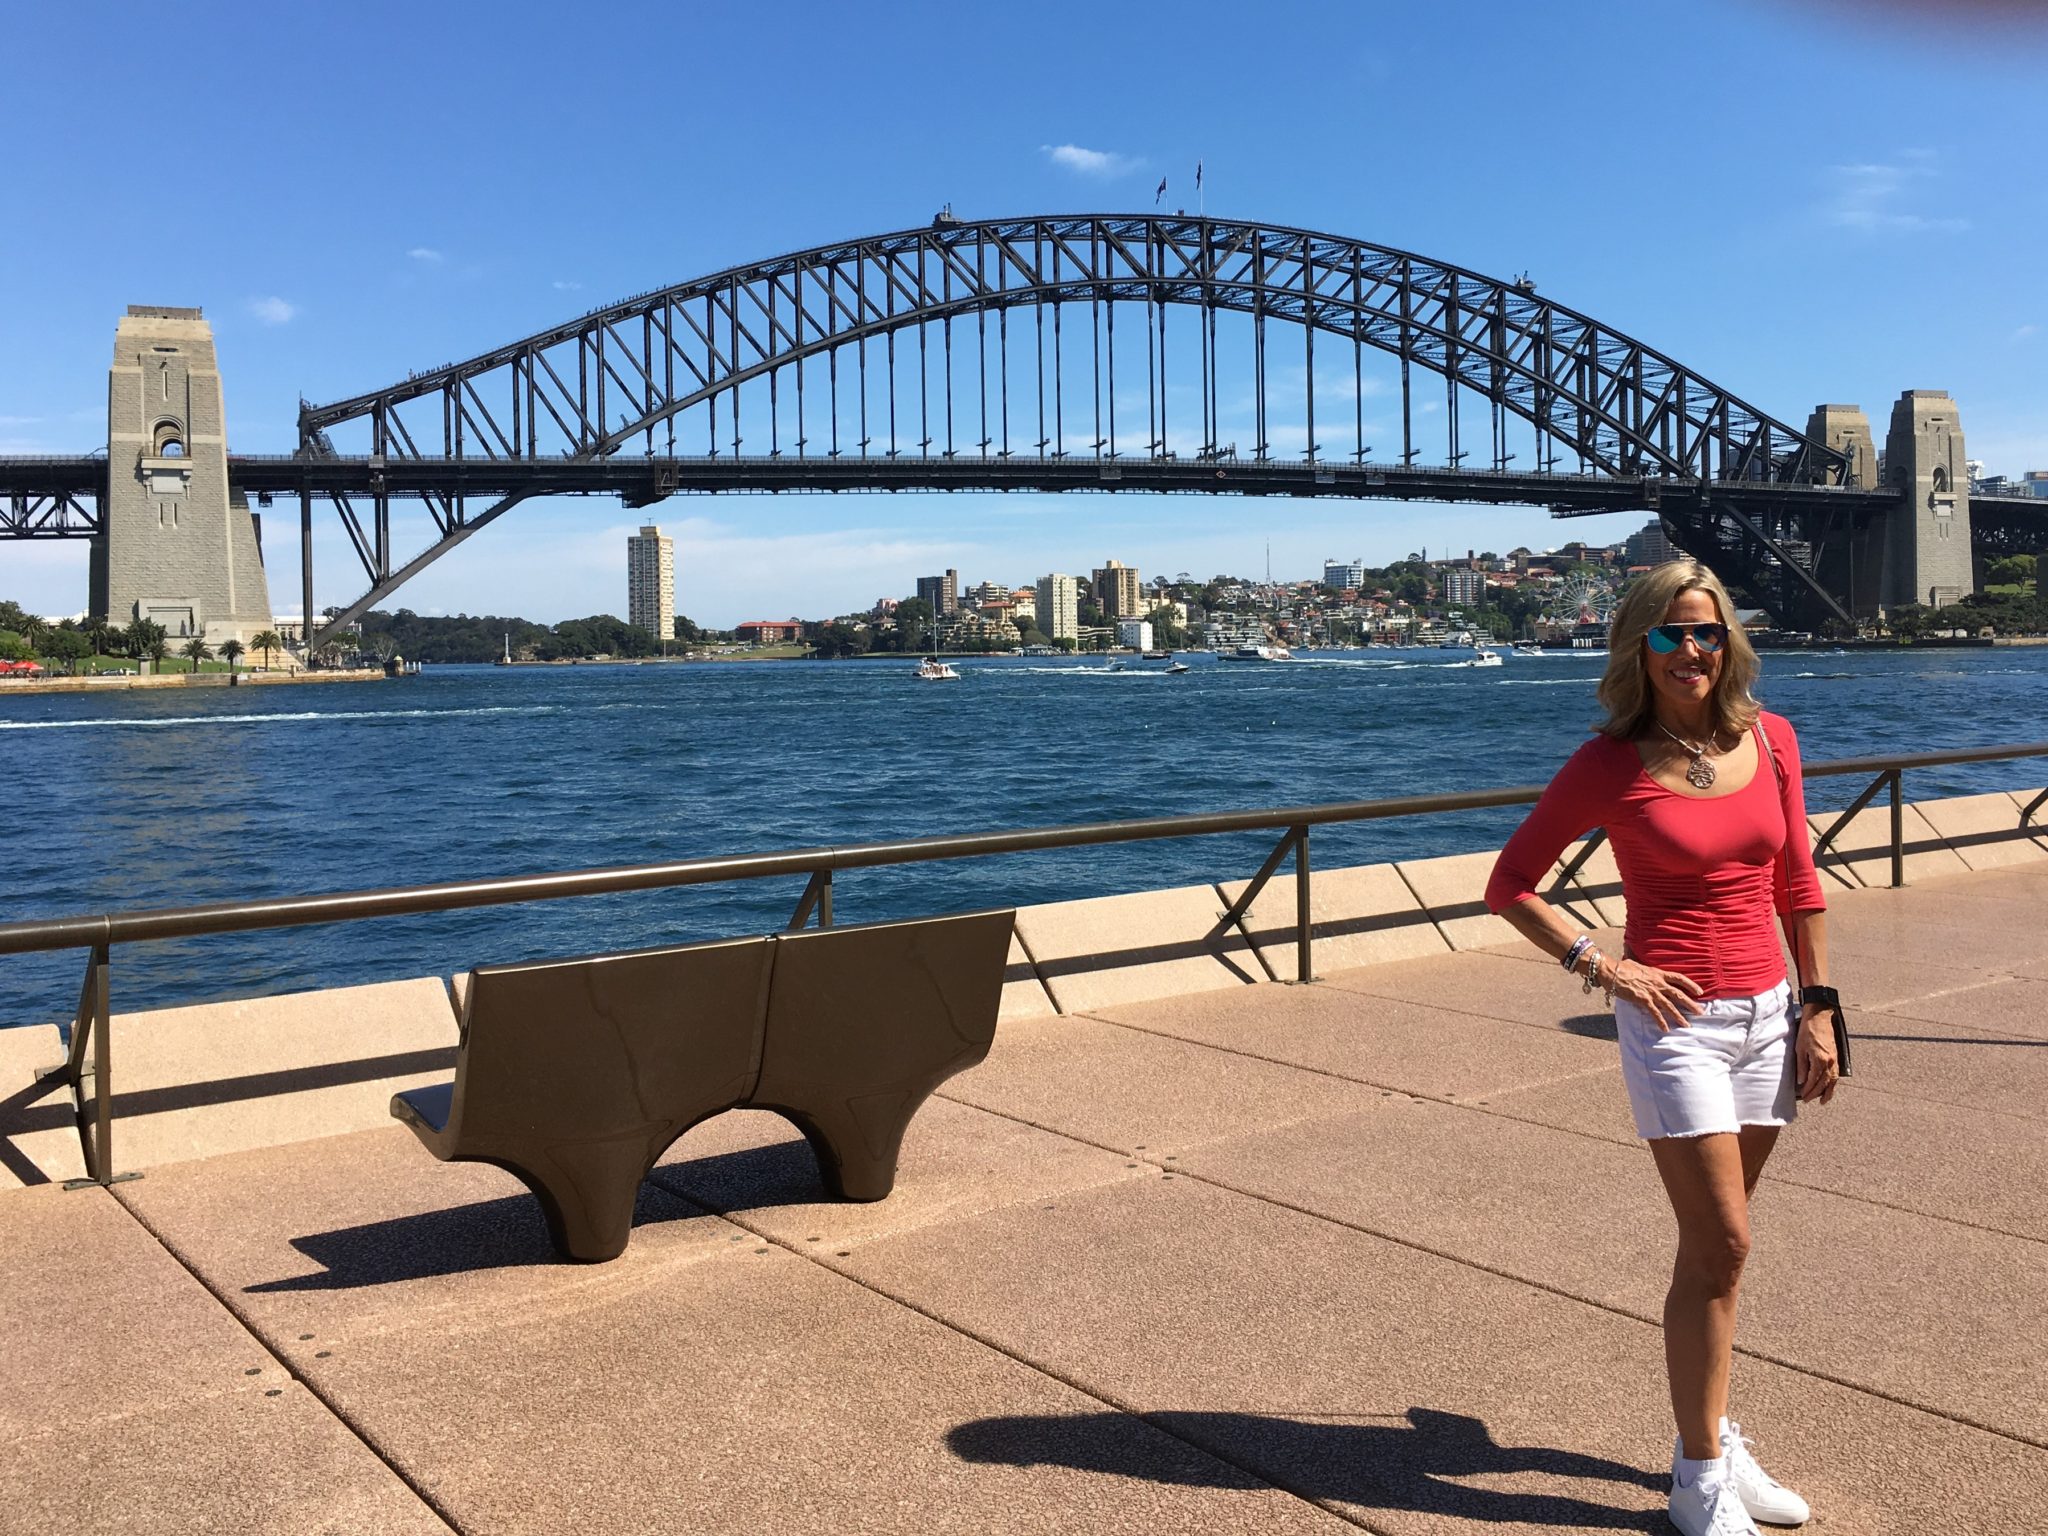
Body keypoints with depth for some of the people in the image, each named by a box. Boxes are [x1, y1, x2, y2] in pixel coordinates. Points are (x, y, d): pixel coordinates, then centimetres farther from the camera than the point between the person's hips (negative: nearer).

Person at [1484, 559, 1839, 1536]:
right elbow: (1510, 886, -3)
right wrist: (1602, 968, -11)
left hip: (1766, 1015, 5)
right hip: (1676, 1019, -5)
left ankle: (1712, 1439, 30)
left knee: (1716, 1244, 15)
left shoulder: (1771, 740, 4)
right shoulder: (1611, 763, -9)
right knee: (1720, 1245, -4)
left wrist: (1818, 1007, 8)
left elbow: (1797, 886, 11)